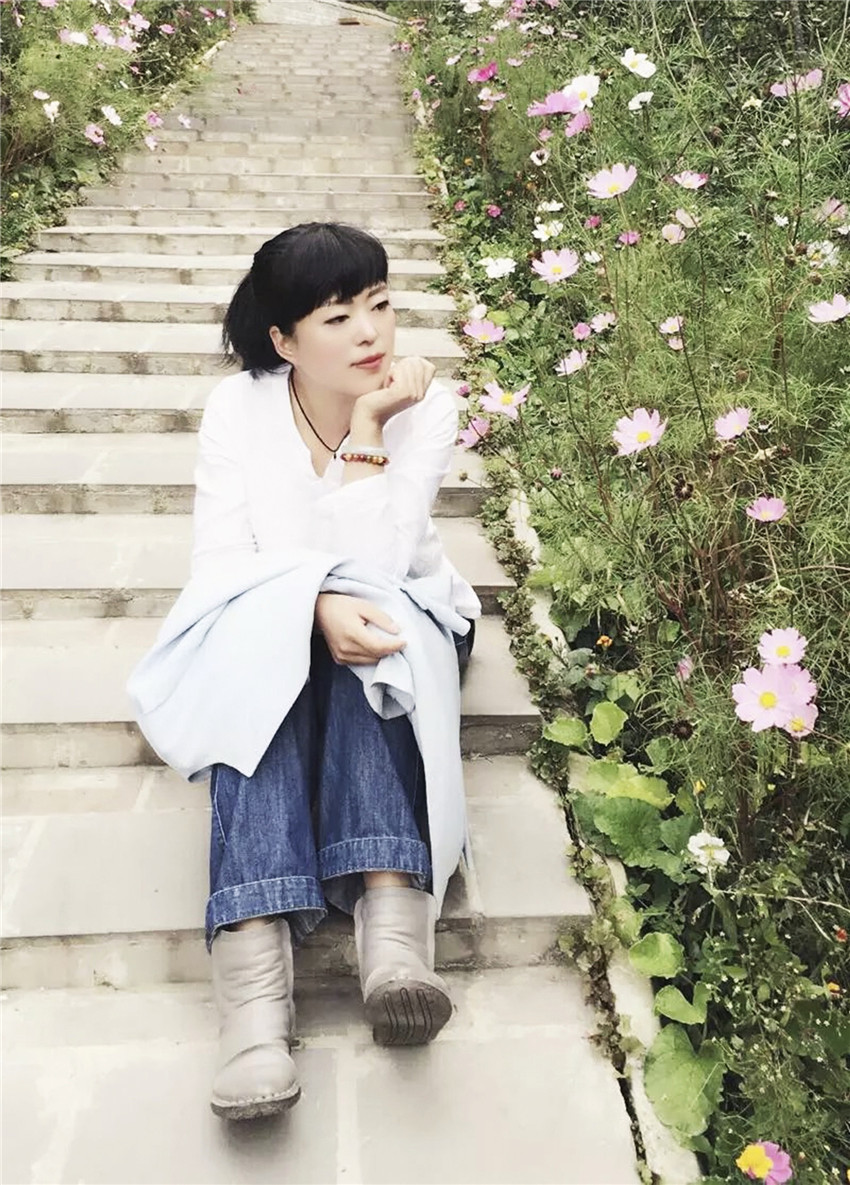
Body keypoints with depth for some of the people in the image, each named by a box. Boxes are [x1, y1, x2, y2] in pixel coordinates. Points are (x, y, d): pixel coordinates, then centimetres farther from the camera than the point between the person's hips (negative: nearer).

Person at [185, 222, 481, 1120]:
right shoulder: (237, 407, -10)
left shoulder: (424, 407, -13)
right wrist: (316, 606, -35)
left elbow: (371, 568, -24)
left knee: (368, 658, -36)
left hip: (394, 617, 0)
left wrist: (369, 425, -25)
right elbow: (218, 567, -17)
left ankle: (392, 914, -53)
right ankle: (253, 957, -51)